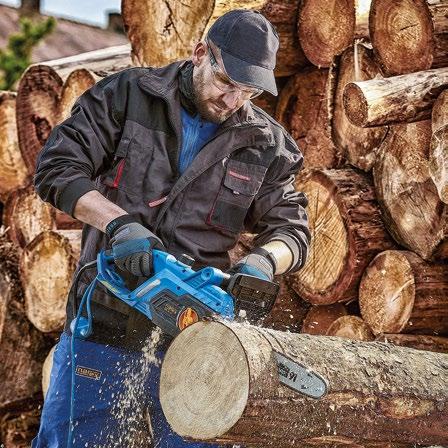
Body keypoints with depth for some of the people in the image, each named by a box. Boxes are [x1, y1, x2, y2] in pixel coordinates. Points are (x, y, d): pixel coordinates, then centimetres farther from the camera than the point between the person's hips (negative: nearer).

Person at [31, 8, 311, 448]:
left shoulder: (265, 144, 3)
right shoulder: (126, 95, -2)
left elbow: (290, 228, 3)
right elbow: (57, 166, -9)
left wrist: (263, 259, -20)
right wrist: (118, 223, -24)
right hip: (104, 324, -1)